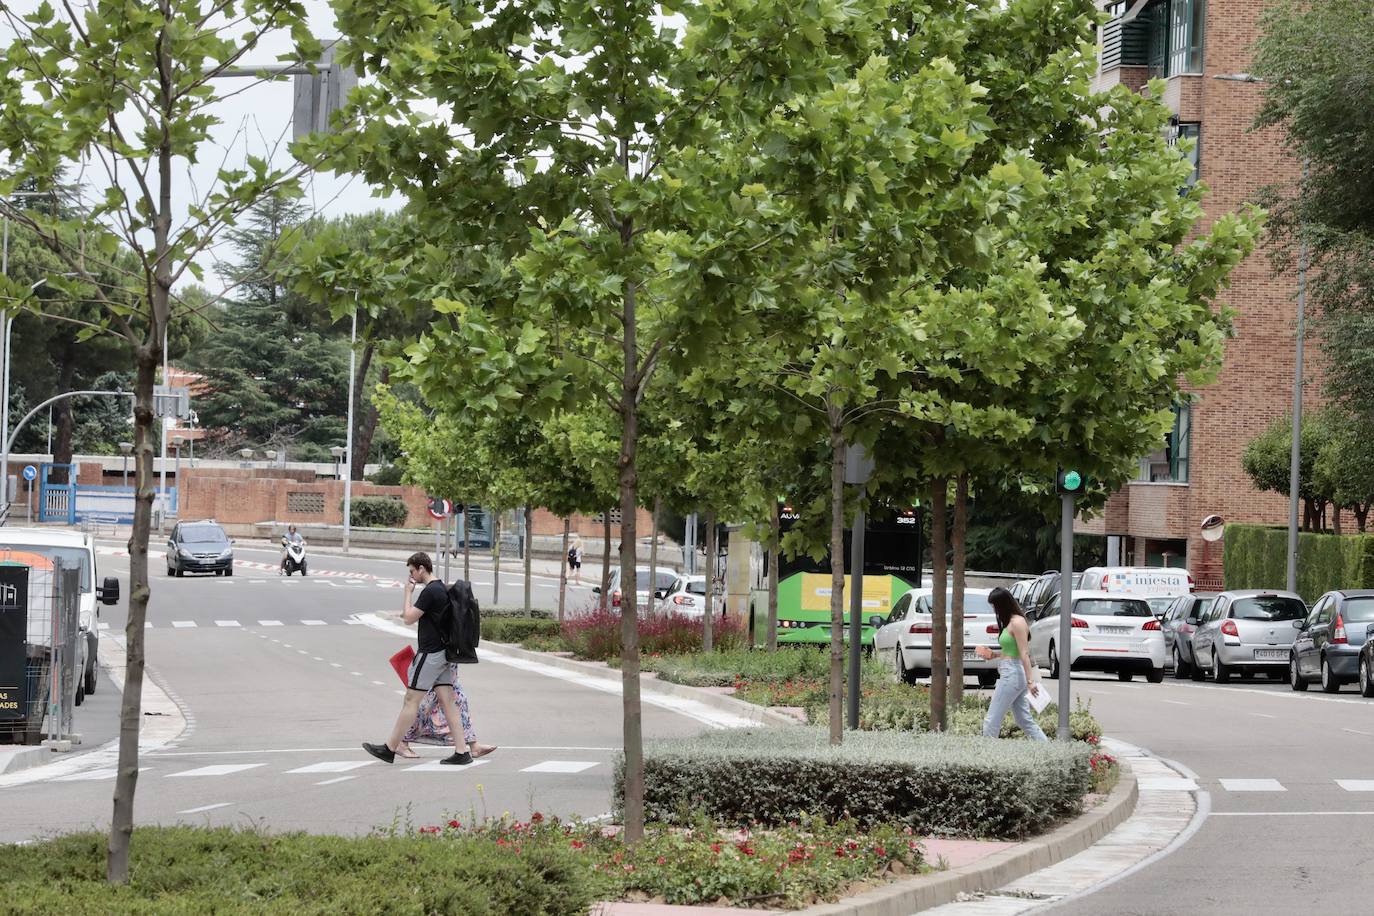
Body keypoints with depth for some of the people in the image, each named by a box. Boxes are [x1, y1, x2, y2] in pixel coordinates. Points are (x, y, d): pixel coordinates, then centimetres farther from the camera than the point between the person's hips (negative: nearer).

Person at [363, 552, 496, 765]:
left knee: (411, 700, -3)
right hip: (443, 653, 9)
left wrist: (408, 592, -5)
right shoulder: (442, 589, 15)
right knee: (448, 702, 5)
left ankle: (390, 749, 3)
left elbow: (409, 618, -14)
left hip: (430, 653, -9)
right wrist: (411, 613, 20)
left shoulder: (430, 591, -16)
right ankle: (463, 750, 0)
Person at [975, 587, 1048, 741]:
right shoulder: (1010, 622, 15)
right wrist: (994, 655, 13)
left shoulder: (1017, 623, -14)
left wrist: (1029, 680, -22)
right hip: (1010, 675, 10)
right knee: (1025, 721, 11)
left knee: (992, 721, -5)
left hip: (1012, 675, -10)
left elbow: (1024, 653, -19)